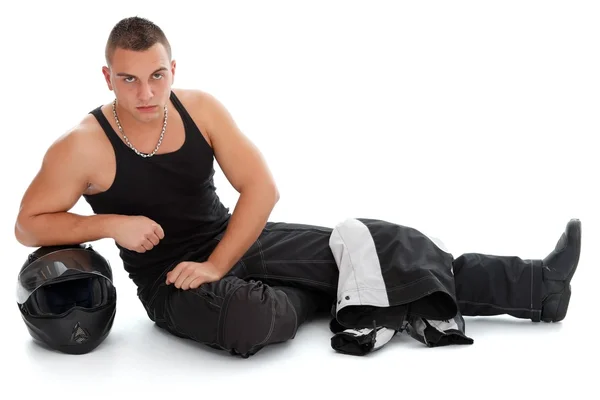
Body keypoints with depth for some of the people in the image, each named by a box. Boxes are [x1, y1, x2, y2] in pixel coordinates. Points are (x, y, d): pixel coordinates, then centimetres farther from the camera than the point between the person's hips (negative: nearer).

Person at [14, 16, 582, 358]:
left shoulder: (200, 108, -5)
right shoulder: (81, 147, -15)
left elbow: (261, 188, -7)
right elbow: (27, 225, -7)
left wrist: (217, 264, -19)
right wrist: (112, 223, -22)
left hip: (236, 237, 4)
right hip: (169, 281, -4)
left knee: (378, 241, -8)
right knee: (250, 321, -41)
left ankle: (540, 289, -1)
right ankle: (308, 299, -3)